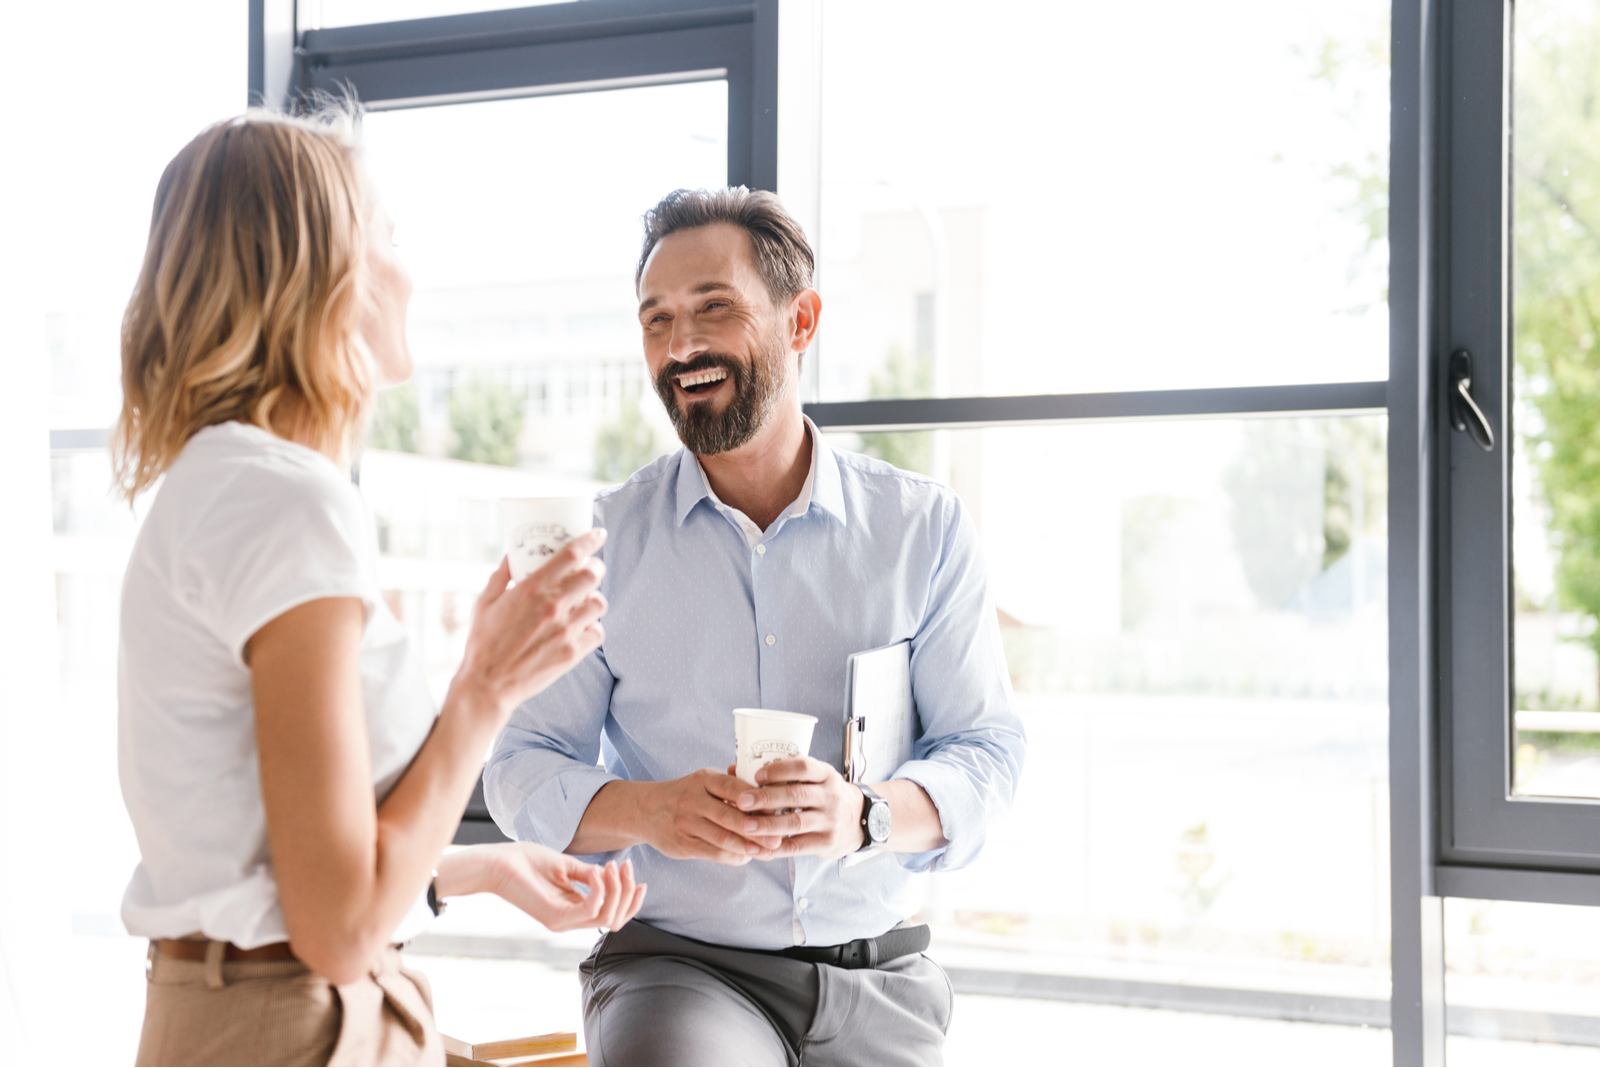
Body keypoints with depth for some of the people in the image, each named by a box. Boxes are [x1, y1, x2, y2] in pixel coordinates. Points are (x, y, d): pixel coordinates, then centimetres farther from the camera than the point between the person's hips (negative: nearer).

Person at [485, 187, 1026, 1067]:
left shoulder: (924, 526, 3)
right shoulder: (602, 540, 2)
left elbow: (987, 748, 0)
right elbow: (523, 768, 1)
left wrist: (866, 813, -22)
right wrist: (646, 812, -21)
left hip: (880, 985, 2)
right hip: (677, 965, -1)